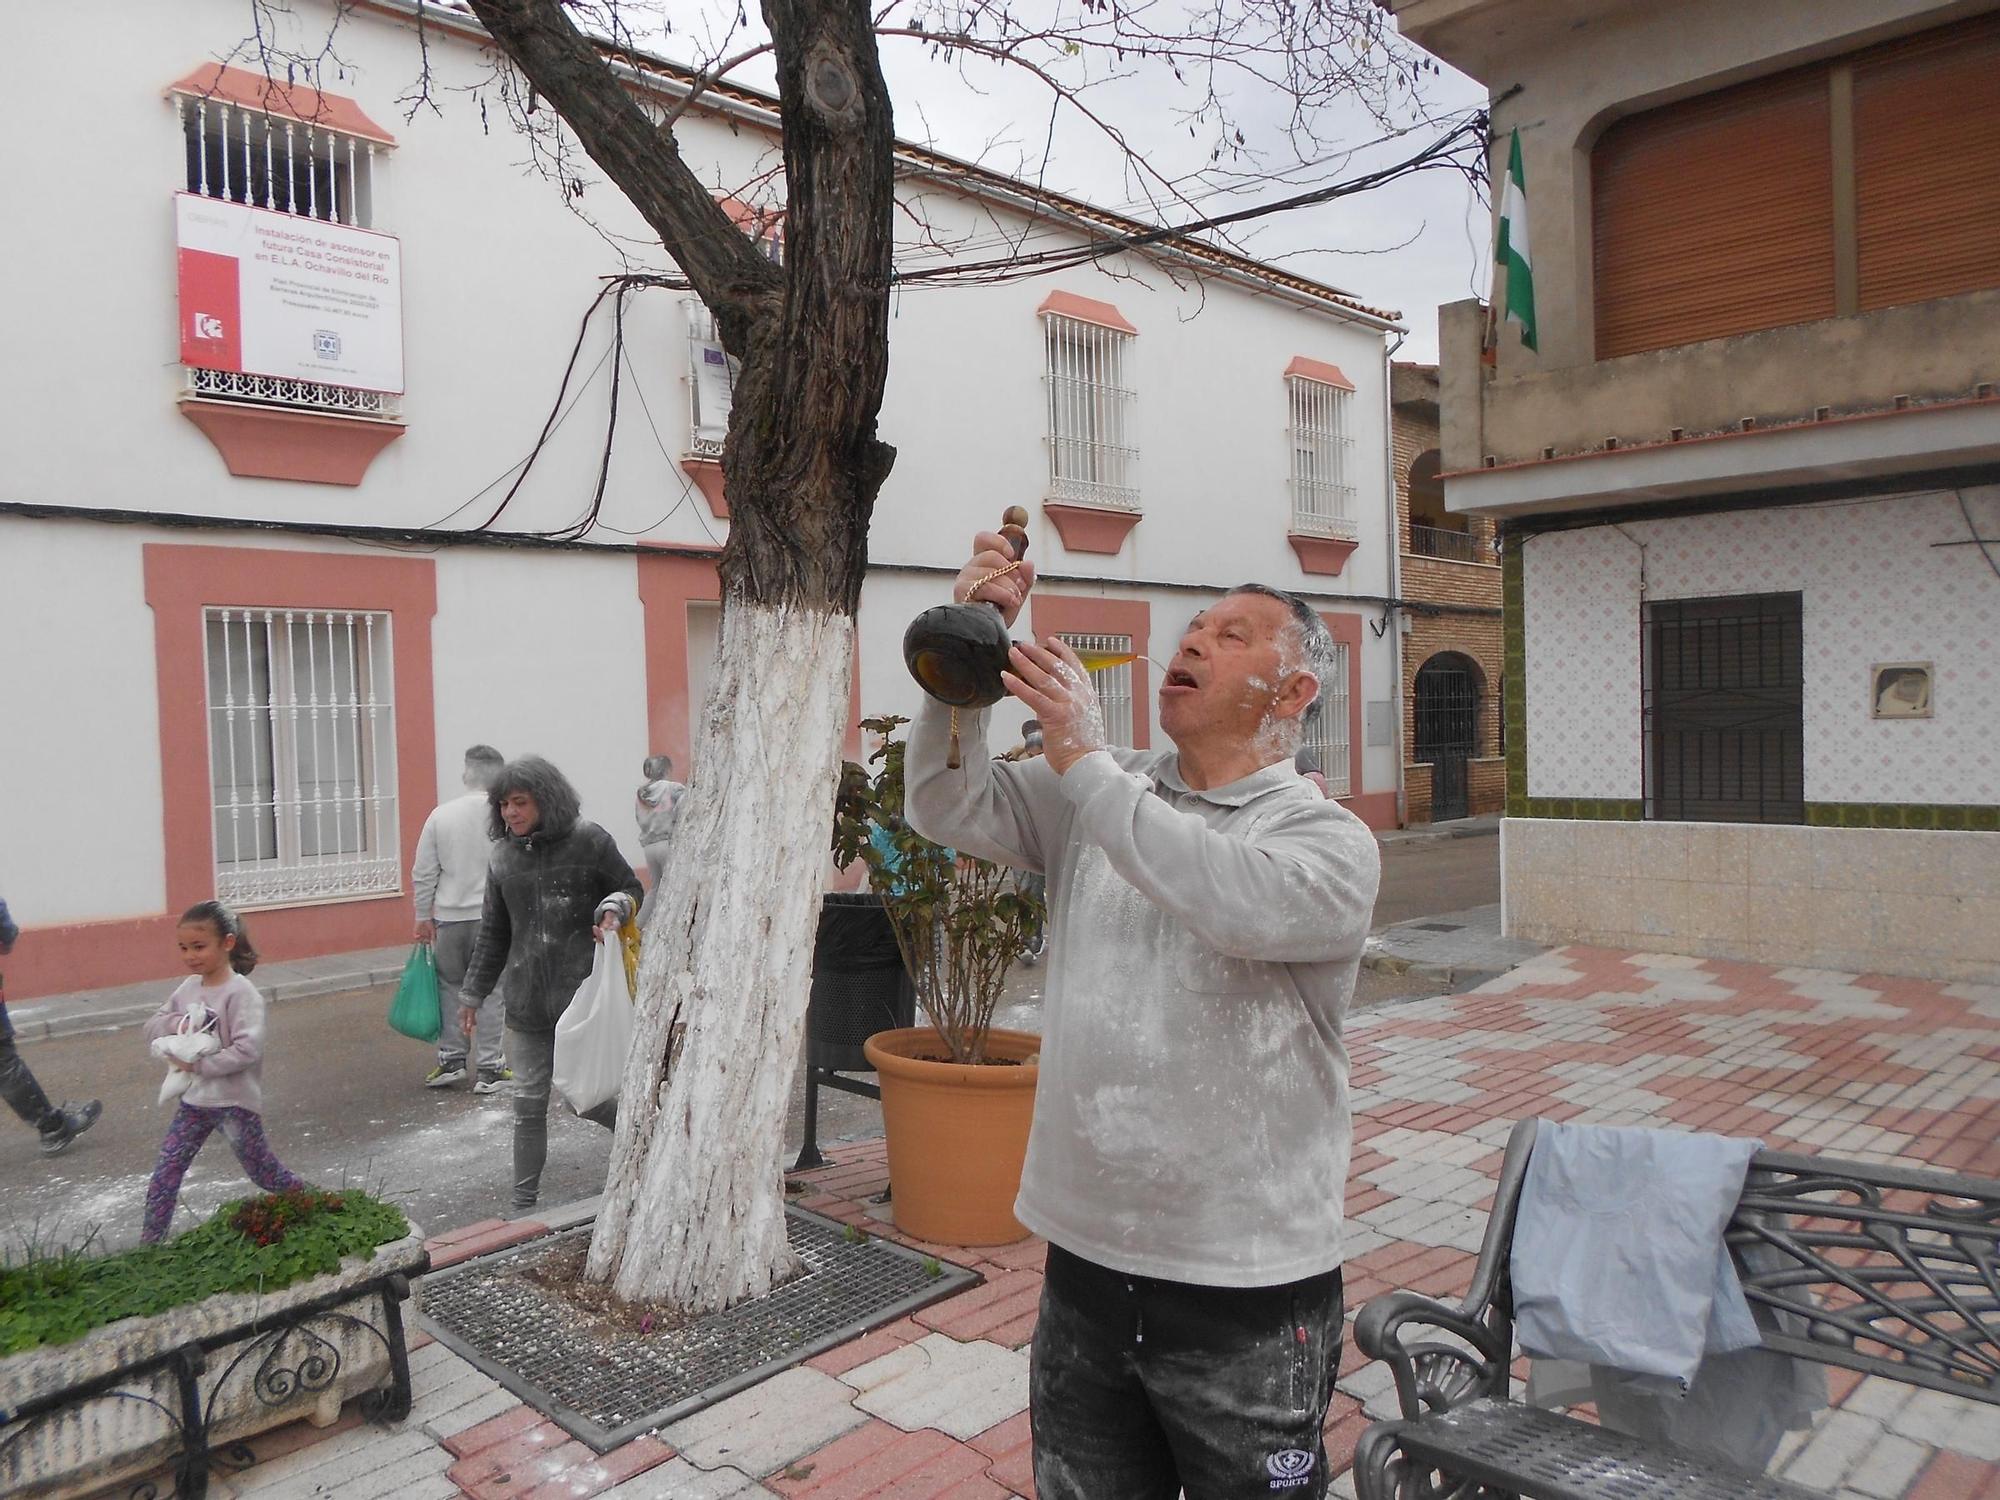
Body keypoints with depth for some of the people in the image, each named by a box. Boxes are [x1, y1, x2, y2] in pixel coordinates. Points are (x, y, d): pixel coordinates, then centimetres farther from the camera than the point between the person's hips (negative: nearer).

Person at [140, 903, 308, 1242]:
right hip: (194, 1099, 6)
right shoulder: (188, 987, 3)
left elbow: (248, 1049, -27)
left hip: (235, 1101, -6)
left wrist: (199, 1065, -25)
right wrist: (175, 1023, -14)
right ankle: (149, 1242, 14)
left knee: (261, 1171, 8)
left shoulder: (241, 993, -19)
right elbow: (151, 1027, 7)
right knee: (166, 1170, 3)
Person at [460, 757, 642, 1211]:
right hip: (526, 1002, 4)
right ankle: (524, 1201, 22)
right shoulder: (503, 856, 6)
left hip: (583, 996, -4)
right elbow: (493, 932, 15)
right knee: (528, 1105, 10)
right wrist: (473, 993, 16)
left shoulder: (588, 841, -8)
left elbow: (631, 888, 5)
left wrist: (613, 908, -18)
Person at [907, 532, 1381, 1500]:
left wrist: (1082, 758, -27)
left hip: (1247, 1290, -4)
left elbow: (1237, 901, -30)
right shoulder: (1098, 795, 6)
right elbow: (948, 808, -4)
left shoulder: (1329, 839, -9)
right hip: (1084, 1261, 4)